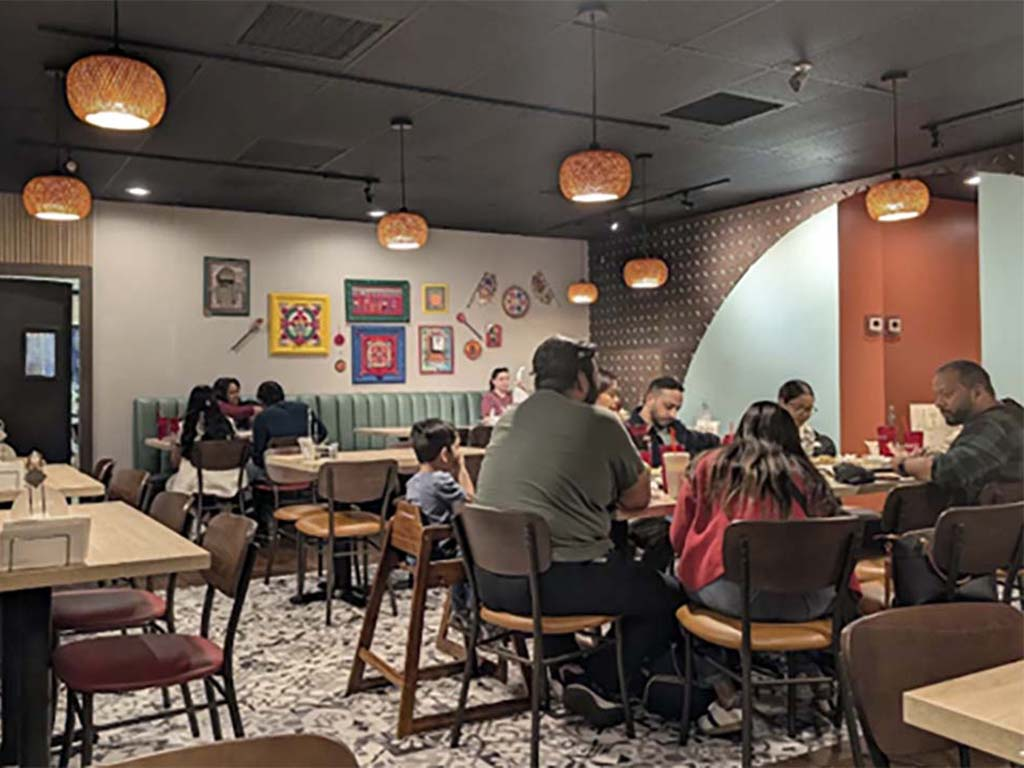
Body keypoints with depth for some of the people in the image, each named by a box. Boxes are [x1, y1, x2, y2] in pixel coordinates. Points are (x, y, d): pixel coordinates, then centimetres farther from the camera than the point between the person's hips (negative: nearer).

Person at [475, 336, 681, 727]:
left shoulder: (507, 420, 15)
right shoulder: (600, 423, -3)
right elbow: (638, 497, 8)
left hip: (490, 580, 7)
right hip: (557, 578, -7)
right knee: (668, 598, 9)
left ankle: (569, 666, 26)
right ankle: (598, 683, 4)